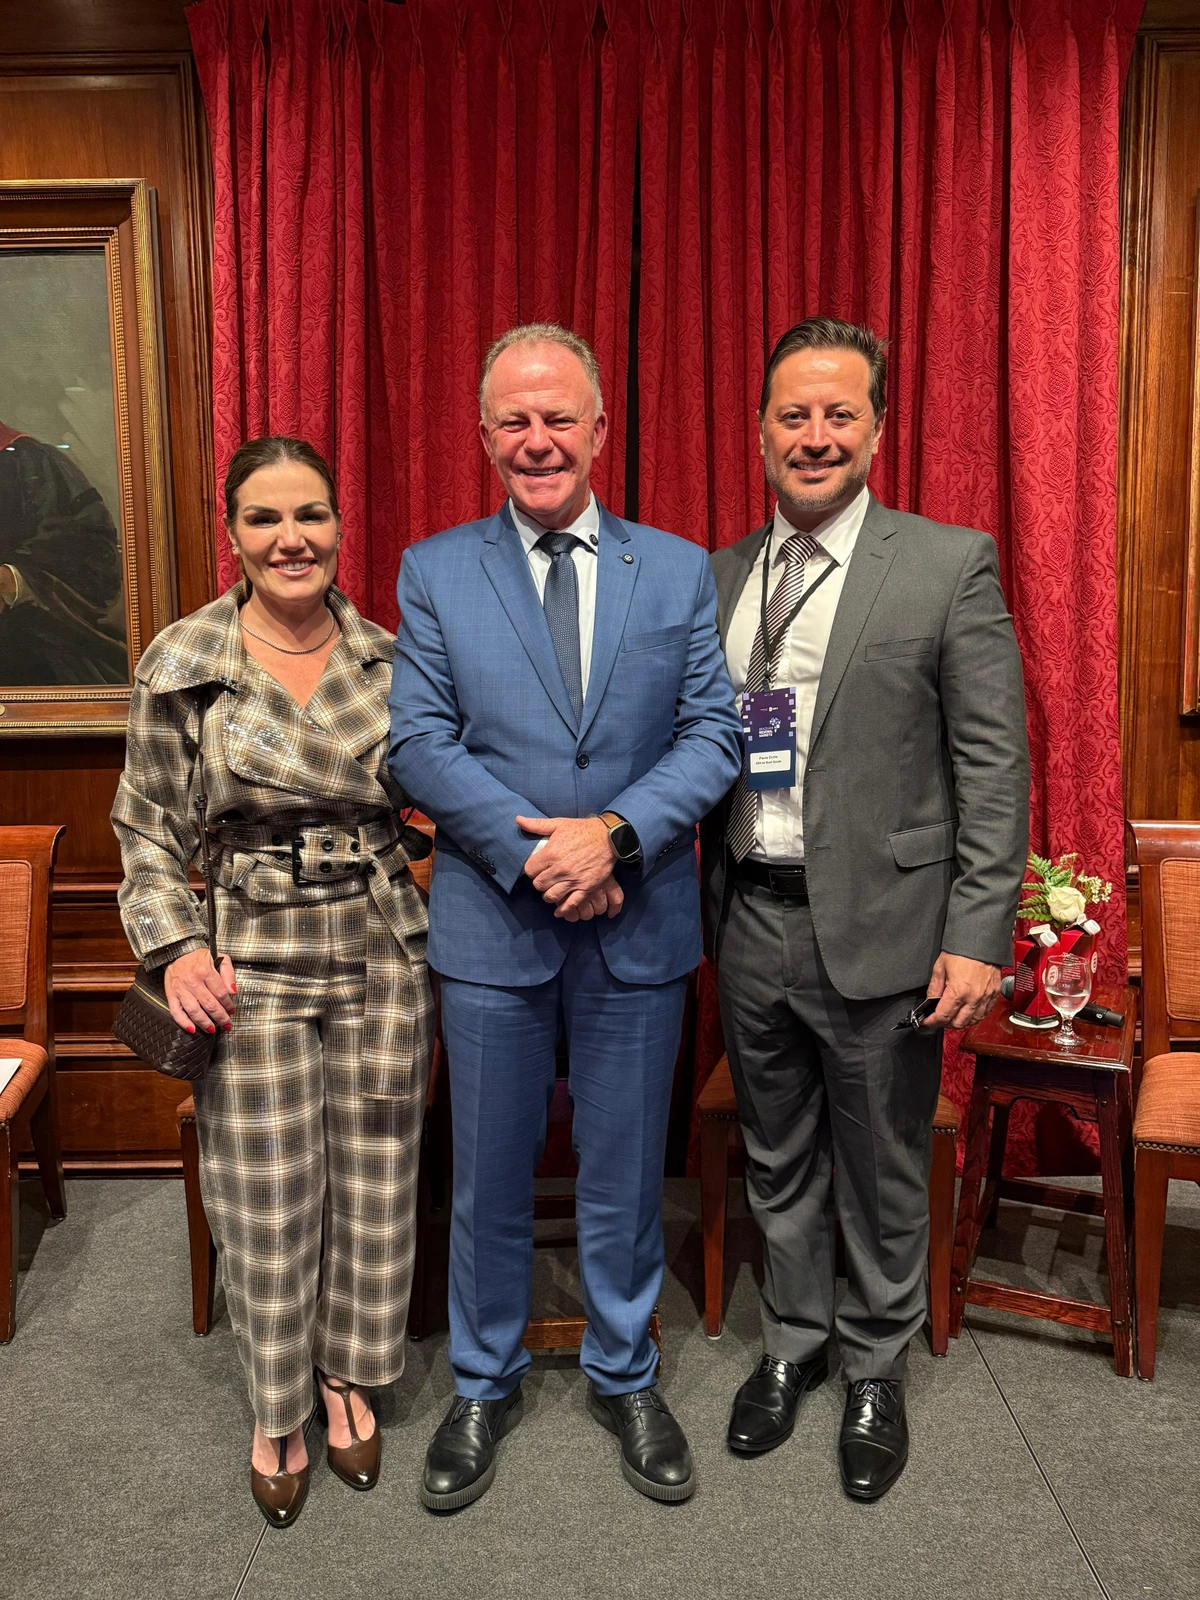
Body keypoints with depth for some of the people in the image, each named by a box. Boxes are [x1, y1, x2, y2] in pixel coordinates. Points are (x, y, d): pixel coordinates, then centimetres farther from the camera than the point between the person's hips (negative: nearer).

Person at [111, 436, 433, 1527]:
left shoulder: (388, 657, 0)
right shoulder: (182, 663, -5)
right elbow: (150, 829, 1)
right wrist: (175, 948, -10)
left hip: (383, 957, 2)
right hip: (253, 965, -2)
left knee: (374, 1182, 13)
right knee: (266, 1199, 8)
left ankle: (349, 1378, 39)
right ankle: (277, 1412, 34)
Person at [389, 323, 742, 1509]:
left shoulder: (679, 570, 4)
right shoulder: (433, 573, 2)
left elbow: (714, 734, -2)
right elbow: (419, 744, -5)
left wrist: (616, 832, -17)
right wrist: (532, 853, -16)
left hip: (638, 926, 1)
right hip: (492, 925, 0)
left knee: (625, 1172, 14)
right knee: (489, 1174, 14)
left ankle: (623, 1377, 38)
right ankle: (483, 1387, 37)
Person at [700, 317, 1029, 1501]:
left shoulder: (950, 567, -7)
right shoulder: (718, 575, 7)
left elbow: (994, 767, -9)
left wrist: (978, 936, -13)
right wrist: (706, 904, 5)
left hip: (879, 931, -4)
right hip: (750, 923, 4)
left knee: (880, 1172, 13)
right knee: (776, 1160, 19)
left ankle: (875, 1369, 36)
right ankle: (791, 1343, 41)